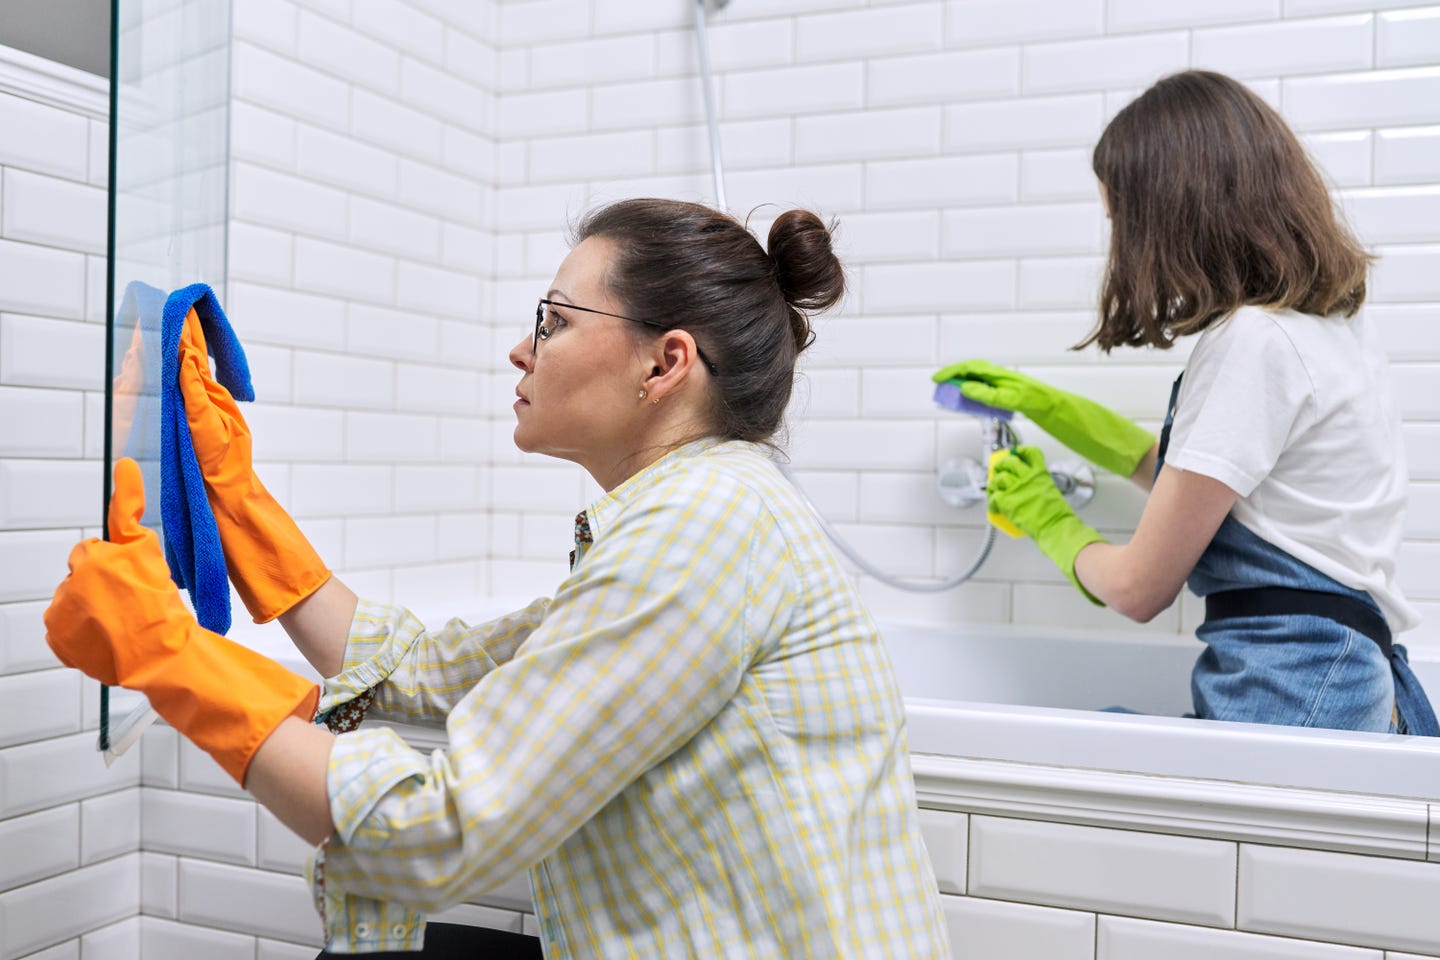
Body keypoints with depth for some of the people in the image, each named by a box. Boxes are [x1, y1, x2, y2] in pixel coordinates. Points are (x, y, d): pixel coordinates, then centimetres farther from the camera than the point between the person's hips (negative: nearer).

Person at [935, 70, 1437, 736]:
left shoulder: (1252, 343, -15)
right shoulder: (1333, 322, 14)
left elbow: (1140, 587, -10)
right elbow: (1185, 475, 28)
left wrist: (1050, 523, 11)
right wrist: (1045, 404, 32)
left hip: (1286, 694, -9)